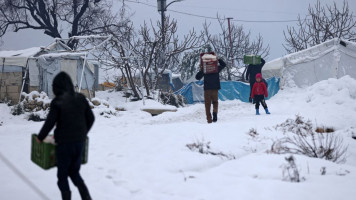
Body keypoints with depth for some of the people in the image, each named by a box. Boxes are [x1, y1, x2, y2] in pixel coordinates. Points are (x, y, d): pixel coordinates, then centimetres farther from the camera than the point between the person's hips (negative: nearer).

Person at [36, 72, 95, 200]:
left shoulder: (57, 102, -13)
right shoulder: (81, 98, 3)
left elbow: (50, 123, -13)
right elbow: (91, 118, 9)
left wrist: (40, 137, 3)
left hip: (64, 143, -5)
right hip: (80, 142, 5)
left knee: (62, 175, 10)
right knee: (74, 172, 19)